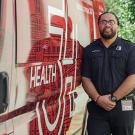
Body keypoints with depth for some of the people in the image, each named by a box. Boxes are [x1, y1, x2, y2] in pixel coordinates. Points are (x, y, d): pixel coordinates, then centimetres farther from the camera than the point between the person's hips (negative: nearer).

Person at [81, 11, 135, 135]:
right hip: (97, 107, 1)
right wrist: (98, 99, -13)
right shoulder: (89, 50, 8)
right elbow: (86, 78, 3)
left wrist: (113, 98, -14)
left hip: (123, 106, -1)